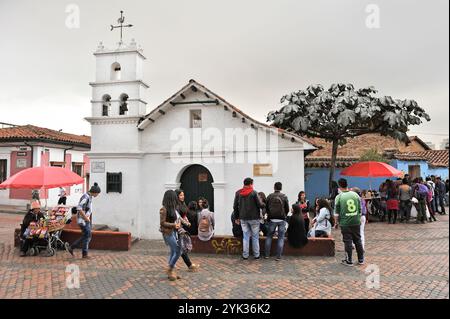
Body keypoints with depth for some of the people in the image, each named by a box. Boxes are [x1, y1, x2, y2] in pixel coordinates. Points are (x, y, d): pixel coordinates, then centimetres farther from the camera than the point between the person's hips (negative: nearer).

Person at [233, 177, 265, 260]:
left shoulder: (238, 193, 3)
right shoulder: (254, 192, -10)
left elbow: (235, 206, 7)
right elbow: (260, 205, -11)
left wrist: (237, 217, 15)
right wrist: (264, 204, 12)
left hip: (243, 218, 3)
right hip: (254, 218, -3)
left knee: (246, 237, 9)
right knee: (255, 237, 8)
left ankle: (245, 255, 10)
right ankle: (256, 255, 13)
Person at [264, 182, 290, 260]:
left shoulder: (270, 196, -4)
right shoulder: (284, 197, -6)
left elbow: (266, 208, 2)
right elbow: (287, 209, -2)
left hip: (272, 219, 1)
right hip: (282, 219, -1)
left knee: (269, 236, 12)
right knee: (281, 237, 6)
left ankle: (267, 254, 13)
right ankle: (278, 256, 4)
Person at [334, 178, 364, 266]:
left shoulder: (339, 197, -8)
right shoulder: (355, 195, 1)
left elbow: (337, 213, -5)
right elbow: (360, 210, 6)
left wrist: (338, 222, 10)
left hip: (345, 223, -3)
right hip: (356, 222, 3)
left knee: (348, 242, 5)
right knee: (358, 241, 14)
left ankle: (349, 261, 12)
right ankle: (361, 259, 24)